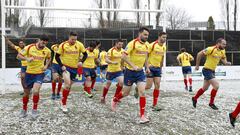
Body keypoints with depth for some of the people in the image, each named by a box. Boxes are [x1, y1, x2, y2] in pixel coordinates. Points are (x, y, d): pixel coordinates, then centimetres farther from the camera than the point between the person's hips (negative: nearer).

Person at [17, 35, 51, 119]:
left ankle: (34, 110, 1)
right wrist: (27, 58, -25)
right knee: (26, 92, 12)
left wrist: (46, 66, -1)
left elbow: (49, 58, 16)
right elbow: (19, 56, -6)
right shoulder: (29, 47, -12)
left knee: (35, 91, -22)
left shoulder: (47, 50, -6)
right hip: (29, 73, 1)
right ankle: (24, 110, 34)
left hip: (40, 73, -1)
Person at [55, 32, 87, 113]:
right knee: (67, 83, -23)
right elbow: (57, 56, -4)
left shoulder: (79, 45, -8)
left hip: (74, 68, 4)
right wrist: (62, 66, -16)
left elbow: (85, 54, 1)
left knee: (69, 85, 14)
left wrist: (81, 62, -17)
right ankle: (63, 104, -10)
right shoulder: (63, 45, -12)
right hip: (65, 67, -3)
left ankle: (62, 102, 34)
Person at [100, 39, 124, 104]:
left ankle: (115, 97, 4)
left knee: (121, 82, -13)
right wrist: (113, 62, -40)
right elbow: (106, 60, -24)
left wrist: (122, 66, 18)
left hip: (119, 70, 4)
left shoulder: (122, 51, 0)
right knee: (108, 84, 6)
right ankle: (103, 97, 26)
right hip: (110, 70, -4)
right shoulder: (111, 51, -16)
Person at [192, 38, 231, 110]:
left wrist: (227, 63, -10)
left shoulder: (222, 51, 2)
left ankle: (195, 98, 38)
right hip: (207, 70, -8)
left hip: (212, 71, 8)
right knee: (216, 85, -15)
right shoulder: (211, 49, -21)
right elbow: (199, 54, -16)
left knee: (205, 88, 18)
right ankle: (211, 103, 1)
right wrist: (197, 65, -10)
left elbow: (223, 60, 14)